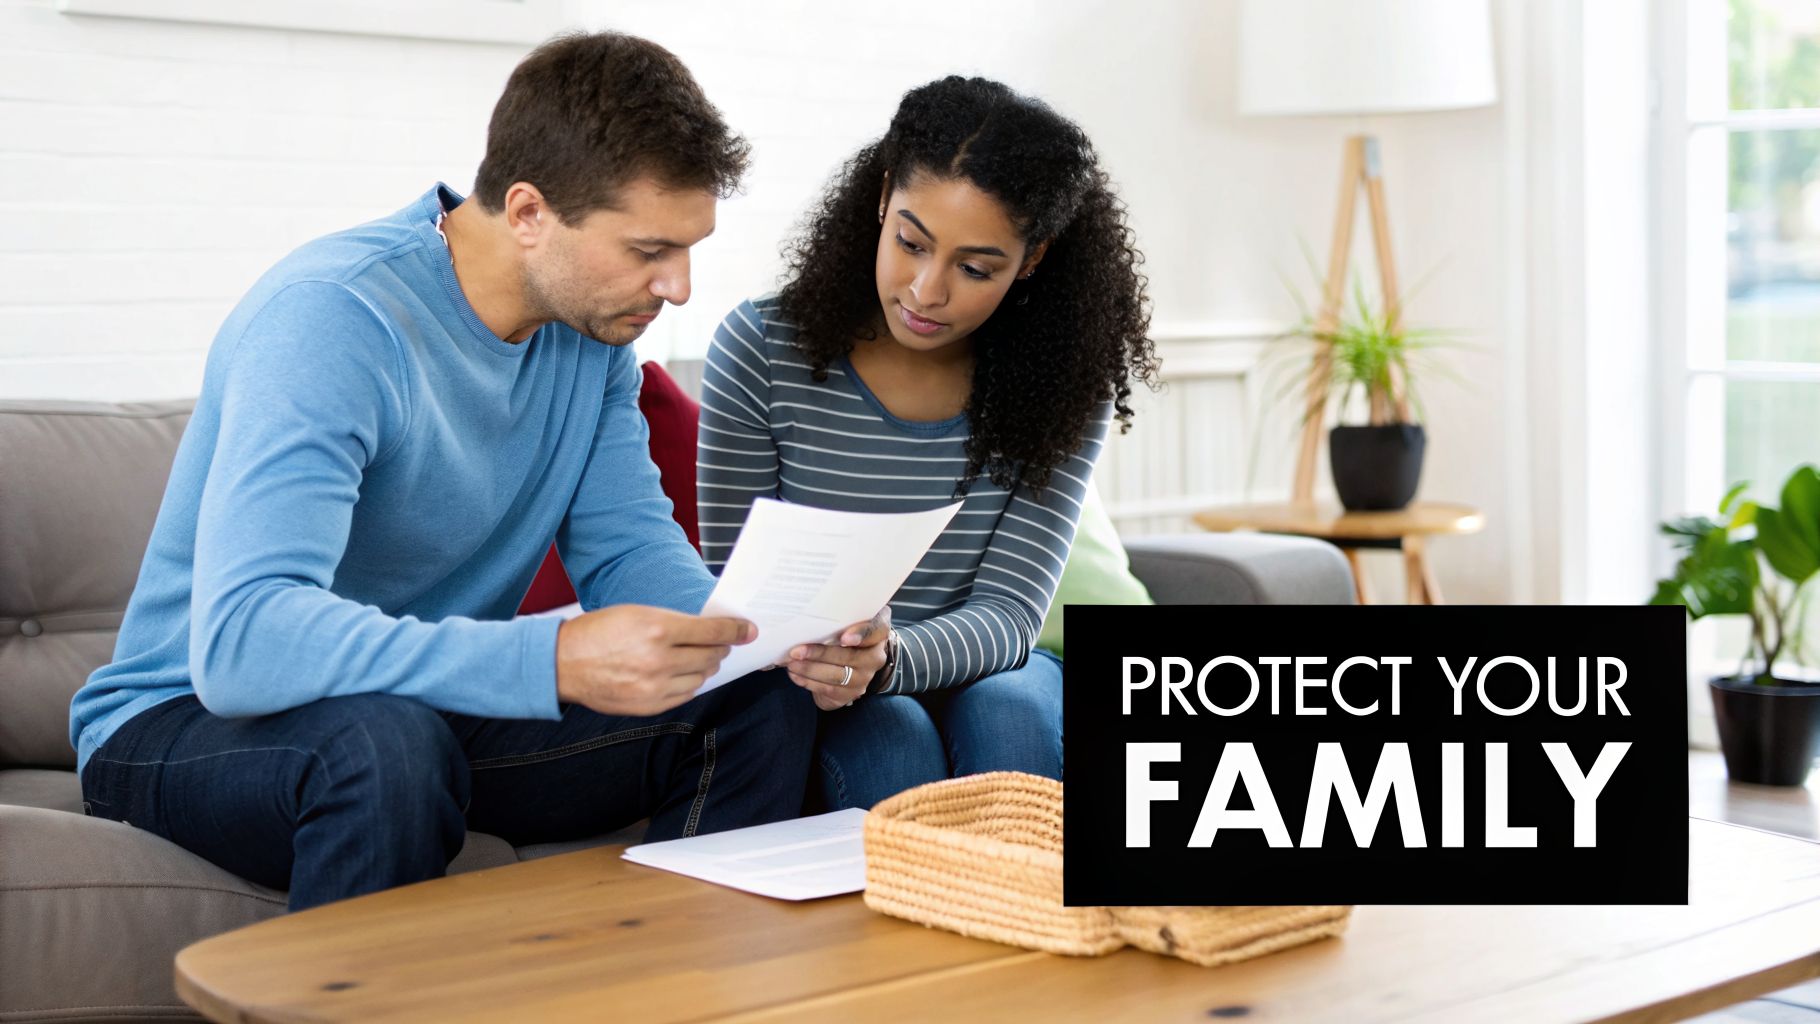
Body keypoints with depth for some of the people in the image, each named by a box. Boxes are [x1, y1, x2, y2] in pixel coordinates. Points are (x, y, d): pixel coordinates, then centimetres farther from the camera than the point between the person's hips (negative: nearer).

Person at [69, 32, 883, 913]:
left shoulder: (591, 323, -3)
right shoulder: (331, 320, -28)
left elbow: (628, 548, 1)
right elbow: (239, 642, -39)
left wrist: (757, 633, -22)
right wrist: (556, 660, -49)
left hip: (437, 703, 7)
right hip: (190, 720, -7)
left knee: (764, 706, -8)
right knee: (389, 743, -40)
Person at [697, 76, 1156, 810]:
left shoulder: (1065, 386, -7)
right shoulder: (763, 350, -10)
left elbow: (1007, 611, -13)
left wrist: (889, 661, -35)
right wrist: (804, 658, -28)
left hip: (981, 672, 1)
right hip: (813, 695, -1)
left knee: (1012, 721, -31)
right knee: (894, 747, -32)